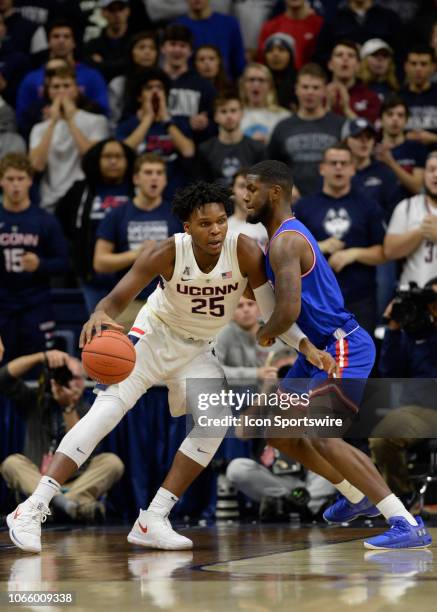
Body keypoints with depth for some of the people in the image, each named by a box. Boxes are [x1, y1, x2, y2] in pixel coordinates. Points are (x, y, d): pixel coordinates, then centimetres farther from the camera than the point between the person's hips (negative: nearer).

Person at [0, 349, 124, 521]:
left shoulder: (86, 411, 7)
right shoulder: (34, 402, 8)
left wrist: (68, 407, -16)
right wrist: (43, 357, -16)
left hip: (76, 484, 0)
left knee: (112, 462, -22)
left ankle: (64, 502, -45)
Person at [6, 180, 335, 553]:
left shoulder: (244, 251, -22)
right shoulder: (169, 254, -25)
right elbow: (119, 298, -24)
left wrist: (306, 346, -26)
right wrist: (100, 315, -48)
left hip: (197, 351, 3)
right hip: (156, 335, -3)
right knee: (107, 409, -19)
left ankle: (152, 521, -12)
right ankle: (33, 509, -21)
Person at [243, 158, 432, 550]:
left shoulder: (285, 241, -18)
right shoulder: (287, 234, 15)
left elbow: (288, 311, -28)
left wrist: (265, 335, -8)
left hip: (343, 348, -11)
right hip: (319, 349, 11)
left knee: (320, 434, -24)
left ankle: (408, 525, -27)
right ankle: (357, 496, 32)